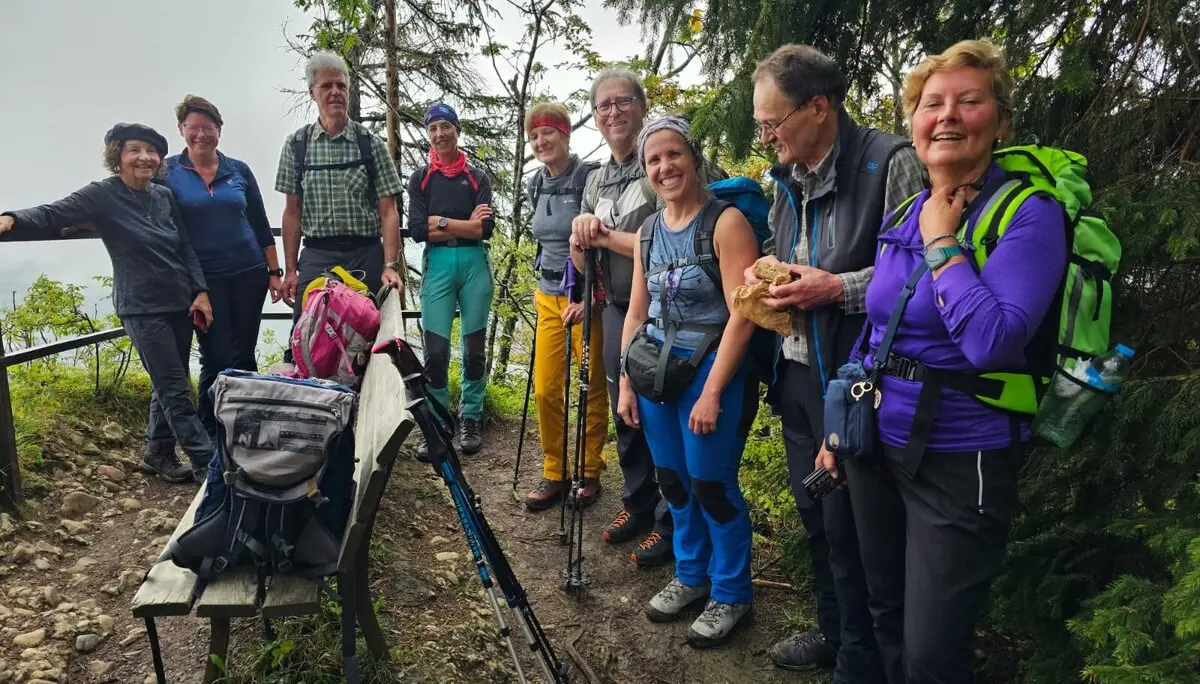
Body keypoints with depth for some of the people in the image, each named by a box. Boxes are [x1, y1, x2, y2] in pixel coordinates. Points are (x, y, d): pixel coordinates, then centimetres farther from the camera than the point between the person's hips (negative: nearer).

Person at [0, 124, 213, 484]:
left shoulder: (165, 195, 8)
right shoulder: (103, 195, -6)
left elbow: (186, 246, 9)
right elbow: (54, 214, -16)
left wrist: (200, 291, 2)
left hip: (179, 303, 5)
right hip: (142, 308, -5)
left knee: (169, 385, 12)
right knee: (176, 390, -5)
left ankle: (159, 454, 27)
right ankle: (209, 462, -2)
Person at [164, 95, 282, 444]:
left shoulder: (238, 170, 7)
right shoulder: (168, 172, 0)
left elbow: (260, 225, 10)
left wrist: (275, 272, 6)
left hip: (248, 274, 2)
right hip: (202, 279, -2)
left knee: (244, 357, 7)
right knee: (216, 360, -1)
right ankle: (210, 436, 15)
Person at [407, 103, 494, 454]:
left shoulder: (477, 178, 9)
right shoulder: (420, 178, 9)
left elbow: (486, 228, -3)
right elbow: (416, 230, -2)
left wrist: (440, 222, -6)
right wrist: (465, 224, -6)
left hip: (475, 264, 1)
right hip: (437, 264, 0)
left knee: (474, 347, 5)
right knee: (435, 349, -4)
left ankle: (470, 419, 16)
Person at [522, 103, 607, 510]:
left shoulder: (589, 177, -10)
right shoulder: (537, 184, 11)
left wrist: (586, 297, -17)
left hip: (585, 297, -6)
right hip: (548, 296, 6)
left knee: (592, 389, 4)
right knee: (545, 389, 5)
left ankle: (590, 473, 19)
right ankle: (554, 475, 18)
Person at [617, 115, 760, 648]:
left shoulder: (726, 221, -11)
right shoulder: (648, 230, 9)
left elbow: (743, 314, -17)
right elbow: (636, 313, 13)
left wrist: (712, 393, -19)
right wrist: (626, 383, 10)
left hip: (712, 370, -6)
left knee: (711, 486, 1)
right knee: (673, 480, 15)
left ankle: (730, 595, 23)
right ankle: (690, 576, 36)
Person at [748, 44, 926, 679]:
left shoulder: (890, 163, -15)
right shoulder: (788, 179, 10)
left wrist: (839, 288, -22)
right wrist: (762, 270, 4)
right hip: (795, 376, 8)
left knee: (848, 528, 4)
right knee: (813, 512, 21)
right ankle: (831, 631, 42)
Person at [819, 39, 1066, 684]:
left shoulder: (1029, 213, -13)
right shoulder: (902, 219, 7)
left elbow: (993, 343, -27)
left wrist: (942, 242, -19)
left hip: (958, 460, -6)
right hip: (877, 444, 6)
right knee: (886, 613, 21)